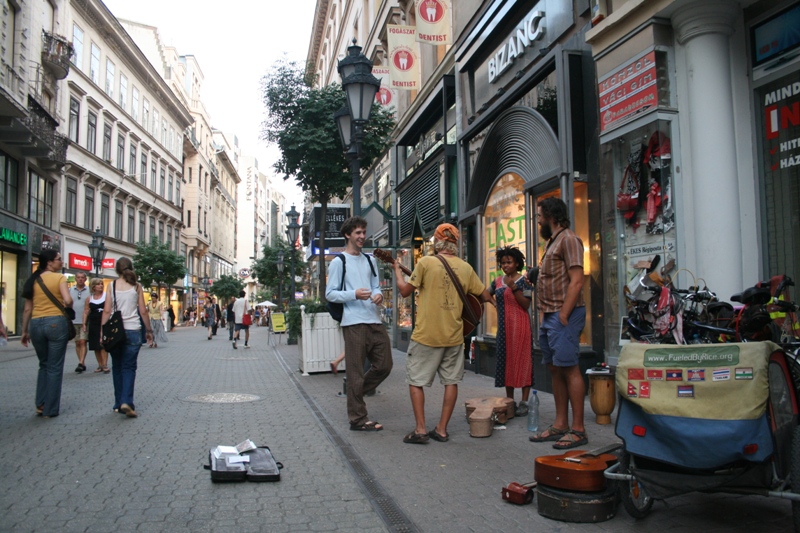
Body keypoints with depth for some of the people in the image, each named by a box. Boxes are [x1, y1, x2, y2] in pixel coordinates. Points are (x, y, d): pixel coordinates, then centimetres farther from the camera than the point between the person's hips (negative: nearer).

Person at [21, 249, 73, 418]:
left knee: (44, 365, 22)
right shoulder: (59, 277, -4)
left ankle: (40, 404, 18)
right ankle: (50, 409, 8)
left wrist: (24, 331, 16)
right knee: (54, 367, 4)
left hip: (36, 324, 5)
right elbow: (68, 300, -18)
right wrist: (69, 308, 5)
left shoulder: (33, 279, 11)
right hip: (56, 322, -5)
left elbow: (27, 309, 10)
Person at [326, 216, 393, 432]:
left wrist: (378, 295, -3)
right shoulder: (339, 262, -1)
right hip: (354, 323, -6)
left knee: (384, 365, 10)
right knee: (356, 371, -1)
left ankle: (355, 393, 29)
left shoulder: (369, 260, 18)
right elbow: (330, 294, -4)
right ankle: (358, 418, 8)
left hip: (375, 321, 7)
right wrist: (354, 294, -19)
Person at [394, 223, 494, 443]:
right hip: (454, 335, 4)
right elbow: (486, 296, 9)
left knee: (416, 380, 7)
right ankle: (442, 429, 15)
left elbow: (404, 291, -4)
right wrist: (492, 301, 32)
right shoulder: (465, 267, 3)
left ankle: (420, 430, 5)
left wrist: (397, 270, 12)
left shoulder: (426, 262, -9)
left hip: (426, 334, -4)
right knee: (451, 381, 12)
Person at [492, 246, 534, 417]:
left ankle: (524, 402, 3)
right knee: (506, 361, 8)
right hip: (503, 327, 6)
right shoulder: (498, 282, 10)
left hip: (519, 326, -6)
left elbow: (526, 305, -11)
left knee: (522, 361, -3)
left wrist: (513, 287, -19)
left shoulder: (523, 281, -4)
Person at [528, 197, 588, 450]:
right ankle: (560, 425, 17)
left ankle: (578, 429, -1)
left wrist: (563, 315, -20)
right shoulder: (553, 242, 21)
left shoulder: (568, 239, -8)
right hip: (550, 315, 10)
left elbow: (576, 281, -16)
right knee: (556, 370, 11)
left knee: (569, 368, -7)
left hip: (563, 316, -10)